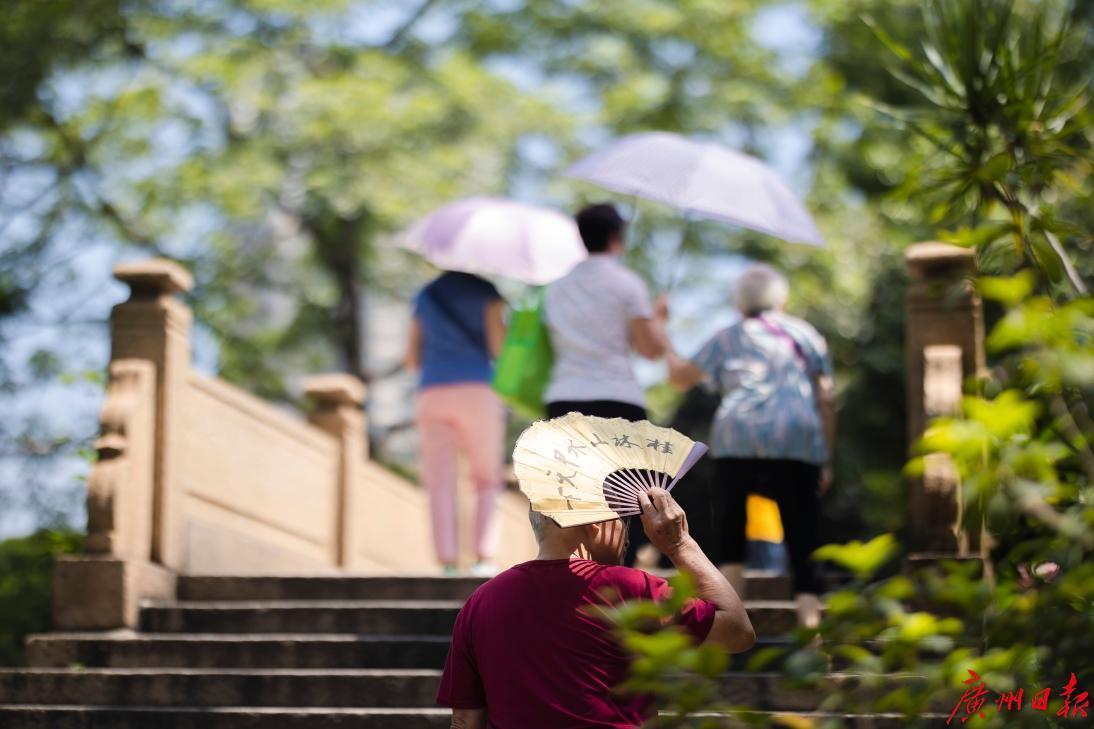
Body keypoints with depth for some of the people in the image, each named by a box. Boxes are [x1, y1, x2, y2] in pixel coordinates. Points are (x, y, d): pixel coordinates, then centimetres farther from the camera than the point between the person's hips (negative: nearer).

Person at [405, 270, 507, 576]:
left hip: (432, 393, 3)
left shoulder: (425, 296, 17)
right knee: (487, 482, 6)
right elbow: (499, 346, -6)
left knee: (441, 485, -1)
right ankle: (484, 559, -11)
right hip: (478, 391, -3)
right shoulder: (485, 290, 5)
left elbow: (412, 359, 17)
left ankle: (448, 562, -14)